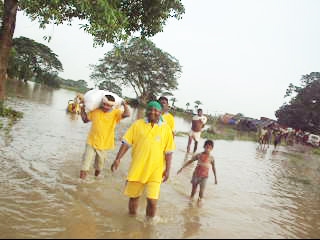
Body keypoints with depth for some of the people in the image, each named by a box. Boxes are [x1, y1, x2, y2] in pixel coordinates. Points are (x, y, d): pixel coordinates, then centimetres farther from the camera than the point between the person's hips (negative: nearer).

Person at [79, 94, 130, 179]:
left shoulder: (115, 113, -9)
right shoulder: (95, 111, -2)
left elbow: (127, 114, -25)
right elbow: (85, 120, 10)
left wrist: (124, 105, -31)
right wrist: (82, 109, 0)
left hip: (104, 145, 0)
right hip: (91, 143, 0)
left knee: (100, 164, 20)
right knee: (86, 162, 0)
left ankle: (96, 177, 45)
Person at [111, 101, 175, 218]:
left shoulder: (166, 128, -1)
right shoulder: (138, 124, 0)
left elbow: (168, 151, 1)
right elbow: (126, 143, 1)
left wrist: (167, 170, -1)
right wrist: (118, 159, -5)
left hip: (155, 171, -1)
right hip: (137, 168, 2)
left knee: (152, 200, -4)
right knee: (134, 196, 15)